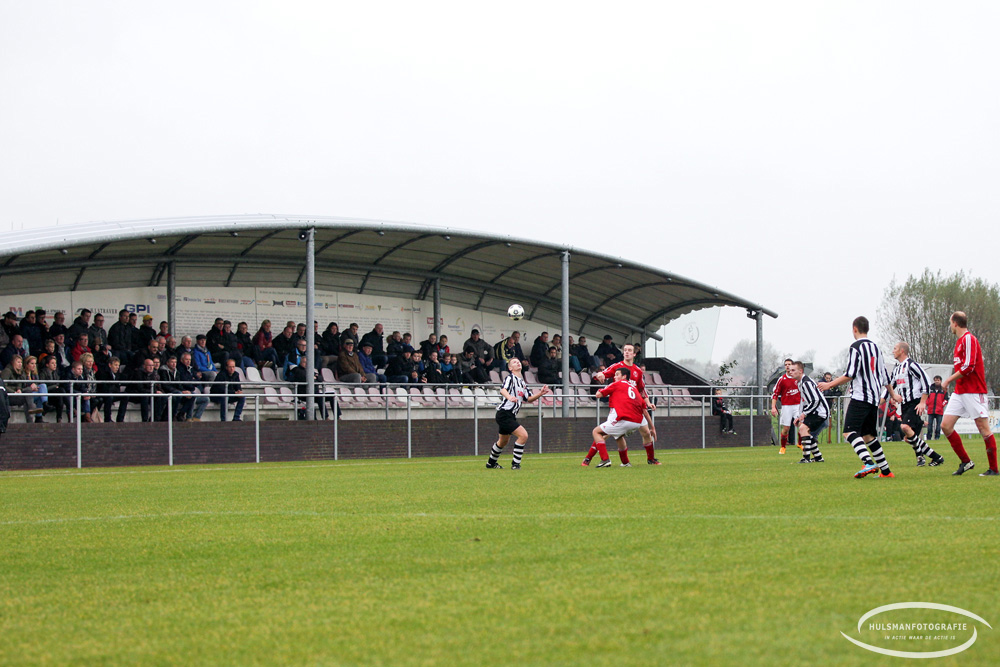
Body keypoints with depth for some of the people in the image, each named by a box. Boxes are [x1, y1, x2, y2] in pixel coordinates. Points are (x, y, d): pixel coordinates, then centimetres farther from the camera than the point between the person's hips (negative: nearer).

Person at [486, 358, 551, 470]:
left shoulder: (522, 382, 18)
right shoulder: (510, 378, -9)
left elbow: (529, 399, 18)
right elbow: (503, 390, -28)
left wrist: (540, 393, 2)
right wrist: (509, 397, -50)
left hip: (511, 416, 10)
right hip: (504, 413, -10)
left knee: (503, 441, 23)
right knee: (523, 435, -19)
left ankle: (491, 463, 40)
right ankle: (515, 464, -13)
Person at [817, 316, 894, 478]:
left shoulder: (856, 347, -7)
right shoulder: (875, 347, 17)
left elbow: (850, 374, -16)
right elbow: (884, 375, 22)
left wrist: (829, 384, -10)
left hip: (860, 396, -8)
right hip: (874, 398, 8)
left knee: (849, 432, -15)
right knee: (868, 435, 15)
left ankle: (869, 463, -34)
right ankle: (885, 470, 13)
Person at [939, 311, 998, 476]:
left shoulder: (969, 339, -12)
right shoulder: (959, 341, 17)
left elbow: (969, 367, -19)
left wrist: (949, 380, -12)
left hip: (973, 391, -9)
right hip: (959, 392, 9)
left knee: (983, 429, -6)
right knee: (945, 425, 0)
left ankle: (994, 469, -1)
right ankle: (965, 462, 8)